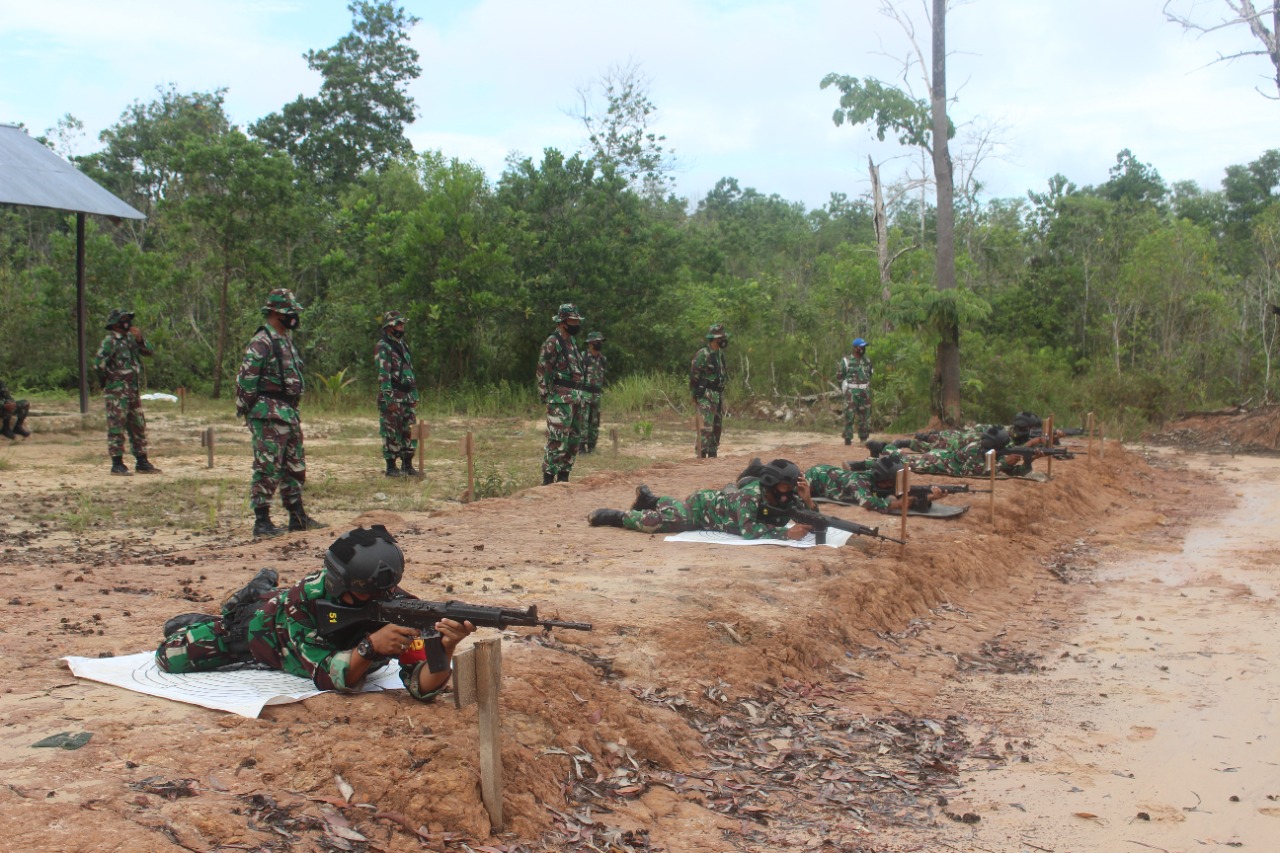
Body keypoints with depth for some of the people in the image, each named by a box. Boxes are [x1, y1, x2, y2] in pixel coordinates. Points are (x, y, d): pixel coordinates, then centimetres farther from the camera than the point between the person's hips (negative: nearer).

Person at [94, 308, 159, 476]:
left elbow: (149, 351, 14)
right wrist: (106, 381, -9)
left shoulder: (130, 338, 12)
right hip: (117, 392, -8)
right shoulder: (109, 341, -11)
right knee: (117, 428, -4)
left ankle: (142, 463, 17)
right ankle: (117, 465, 0)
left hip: (133, 391, 8)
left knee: (138, 427, 11)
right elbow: (98, 364, -19)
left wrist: (140, 339, -3)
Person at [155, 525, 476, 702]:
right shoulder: (306, 597, -43)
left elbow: (422, 687, -46)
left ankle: (262, 589, 47)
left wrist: (445, 650, -66)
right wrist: (371, 647, -63)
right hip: (266, 622, -3)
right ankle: (193, 623, 27)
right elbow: (328, 677, -46)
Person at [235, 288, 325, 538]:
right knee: (268, 468, -7)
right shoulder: (261, 342, -13)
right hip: (269, 416, -10)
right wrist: (247, 412, -14)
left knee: (295, 467, 14)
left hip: (289, 414, 10)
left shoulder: (286, 340, 17)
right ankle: (262, 521, -2)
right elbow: (246, 379, -16)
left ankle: (297, 517, 22)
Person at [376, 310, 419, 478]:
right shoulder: (383, 348, -10)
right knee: (392, 433, -3)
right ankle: (391, 467, 4)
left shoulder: (402, 345, 17)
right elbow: (383, 376, -17)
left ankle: (408, 465, 16)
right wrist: (389, 399, -22)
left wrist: (415, 396, 17)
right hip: (392, 398, -8)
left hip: (407, 396, 8)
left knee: (410, 432, 9)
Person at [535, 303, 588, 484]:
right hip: (561, 400, -9)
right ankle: (548, 479, -7)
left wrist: (583, 398, 19)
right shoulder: (552, 343, -9)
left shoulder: (572, 343, 18)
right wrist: (546, 396, -14)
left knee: (574, 440, 11)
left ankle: (563, 476, 18)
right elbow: (542, 372, -12)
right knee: (557, 440, -11)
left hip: (577, 399, 9)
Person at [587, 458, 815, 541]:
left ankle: (649, 499, 55)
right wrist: (786, 533, -54)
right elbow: (748, 530, -49)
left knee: (676, 508, 31)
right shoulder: (751, 495, -40)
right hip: (704, 504, -7)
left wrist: (808, 500, -41)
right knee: (658, 521, -12)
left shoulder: (789, 498, -21)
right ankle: (616, 515, 9)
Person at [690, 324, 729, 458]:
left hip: (719, 395, 8)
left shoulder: (720, 354, 12)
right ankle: (701, 455, -10)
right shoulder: (702, 354, -14)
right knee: (706, 426, -13)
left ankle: (712, 454, 18)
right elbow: (694, 376, -12)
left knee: (718, 426, 10)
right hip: (706, 396, -8)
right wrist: (695, 395, -10)